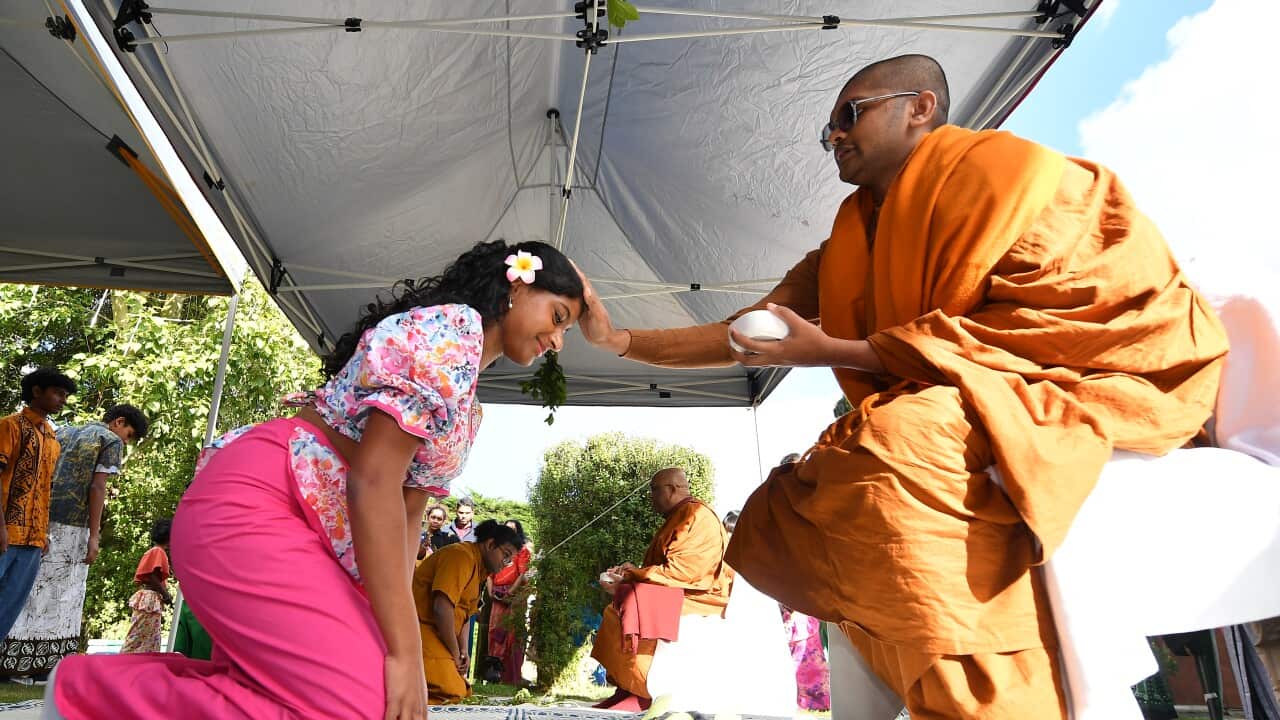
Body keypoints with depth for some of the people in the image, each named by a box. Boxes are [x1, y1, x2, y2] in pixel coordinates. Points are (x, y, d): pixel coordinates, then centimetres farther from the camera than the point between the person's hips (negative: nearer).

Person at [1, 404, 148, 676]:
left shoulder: (63, 431, 23)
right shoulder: (112, 441, 1)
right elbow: (97, 487, -8)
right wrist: (94, 535, -9)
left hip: (41, 519, 6)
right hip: (72, 524, -6)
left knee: (30, 589, 8)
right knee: (62, 593, -1)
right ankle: (45, 664, 1)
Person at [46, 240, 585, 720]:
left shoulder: (468, 404, 17)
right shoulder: (452, 327, -14)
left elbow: (409, 508, 15)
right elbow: (374, 481, -21)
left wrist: (394, 634, 5)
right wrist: (404, 651, -20)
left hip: (318, 537, 10)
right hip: (253, 505, -10)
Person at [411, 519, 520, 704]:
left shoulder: (480, 569, 17)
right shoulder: (462, 557, -15)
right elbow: (442, 608, -23)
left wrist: (463, 651, 3)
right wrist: (455, 653, -13)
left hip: (437, 633, 10)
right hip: (421, 626, -10)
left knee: (460, 690, 4)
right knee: (451, 692, -19)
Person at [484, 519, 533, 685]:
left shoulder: (522, 550, 4)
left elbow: (523, 575, -6)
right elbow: (490, 573, 18)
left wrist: (510, 593, -13)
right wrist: (490, 591, 3)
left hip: (514, 595, -5)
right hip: (498, 596, 5)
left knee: (511, 633, -6)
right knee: (495, 629, -1)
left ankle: (510, 676, -2)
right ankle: (495, 667, 5)